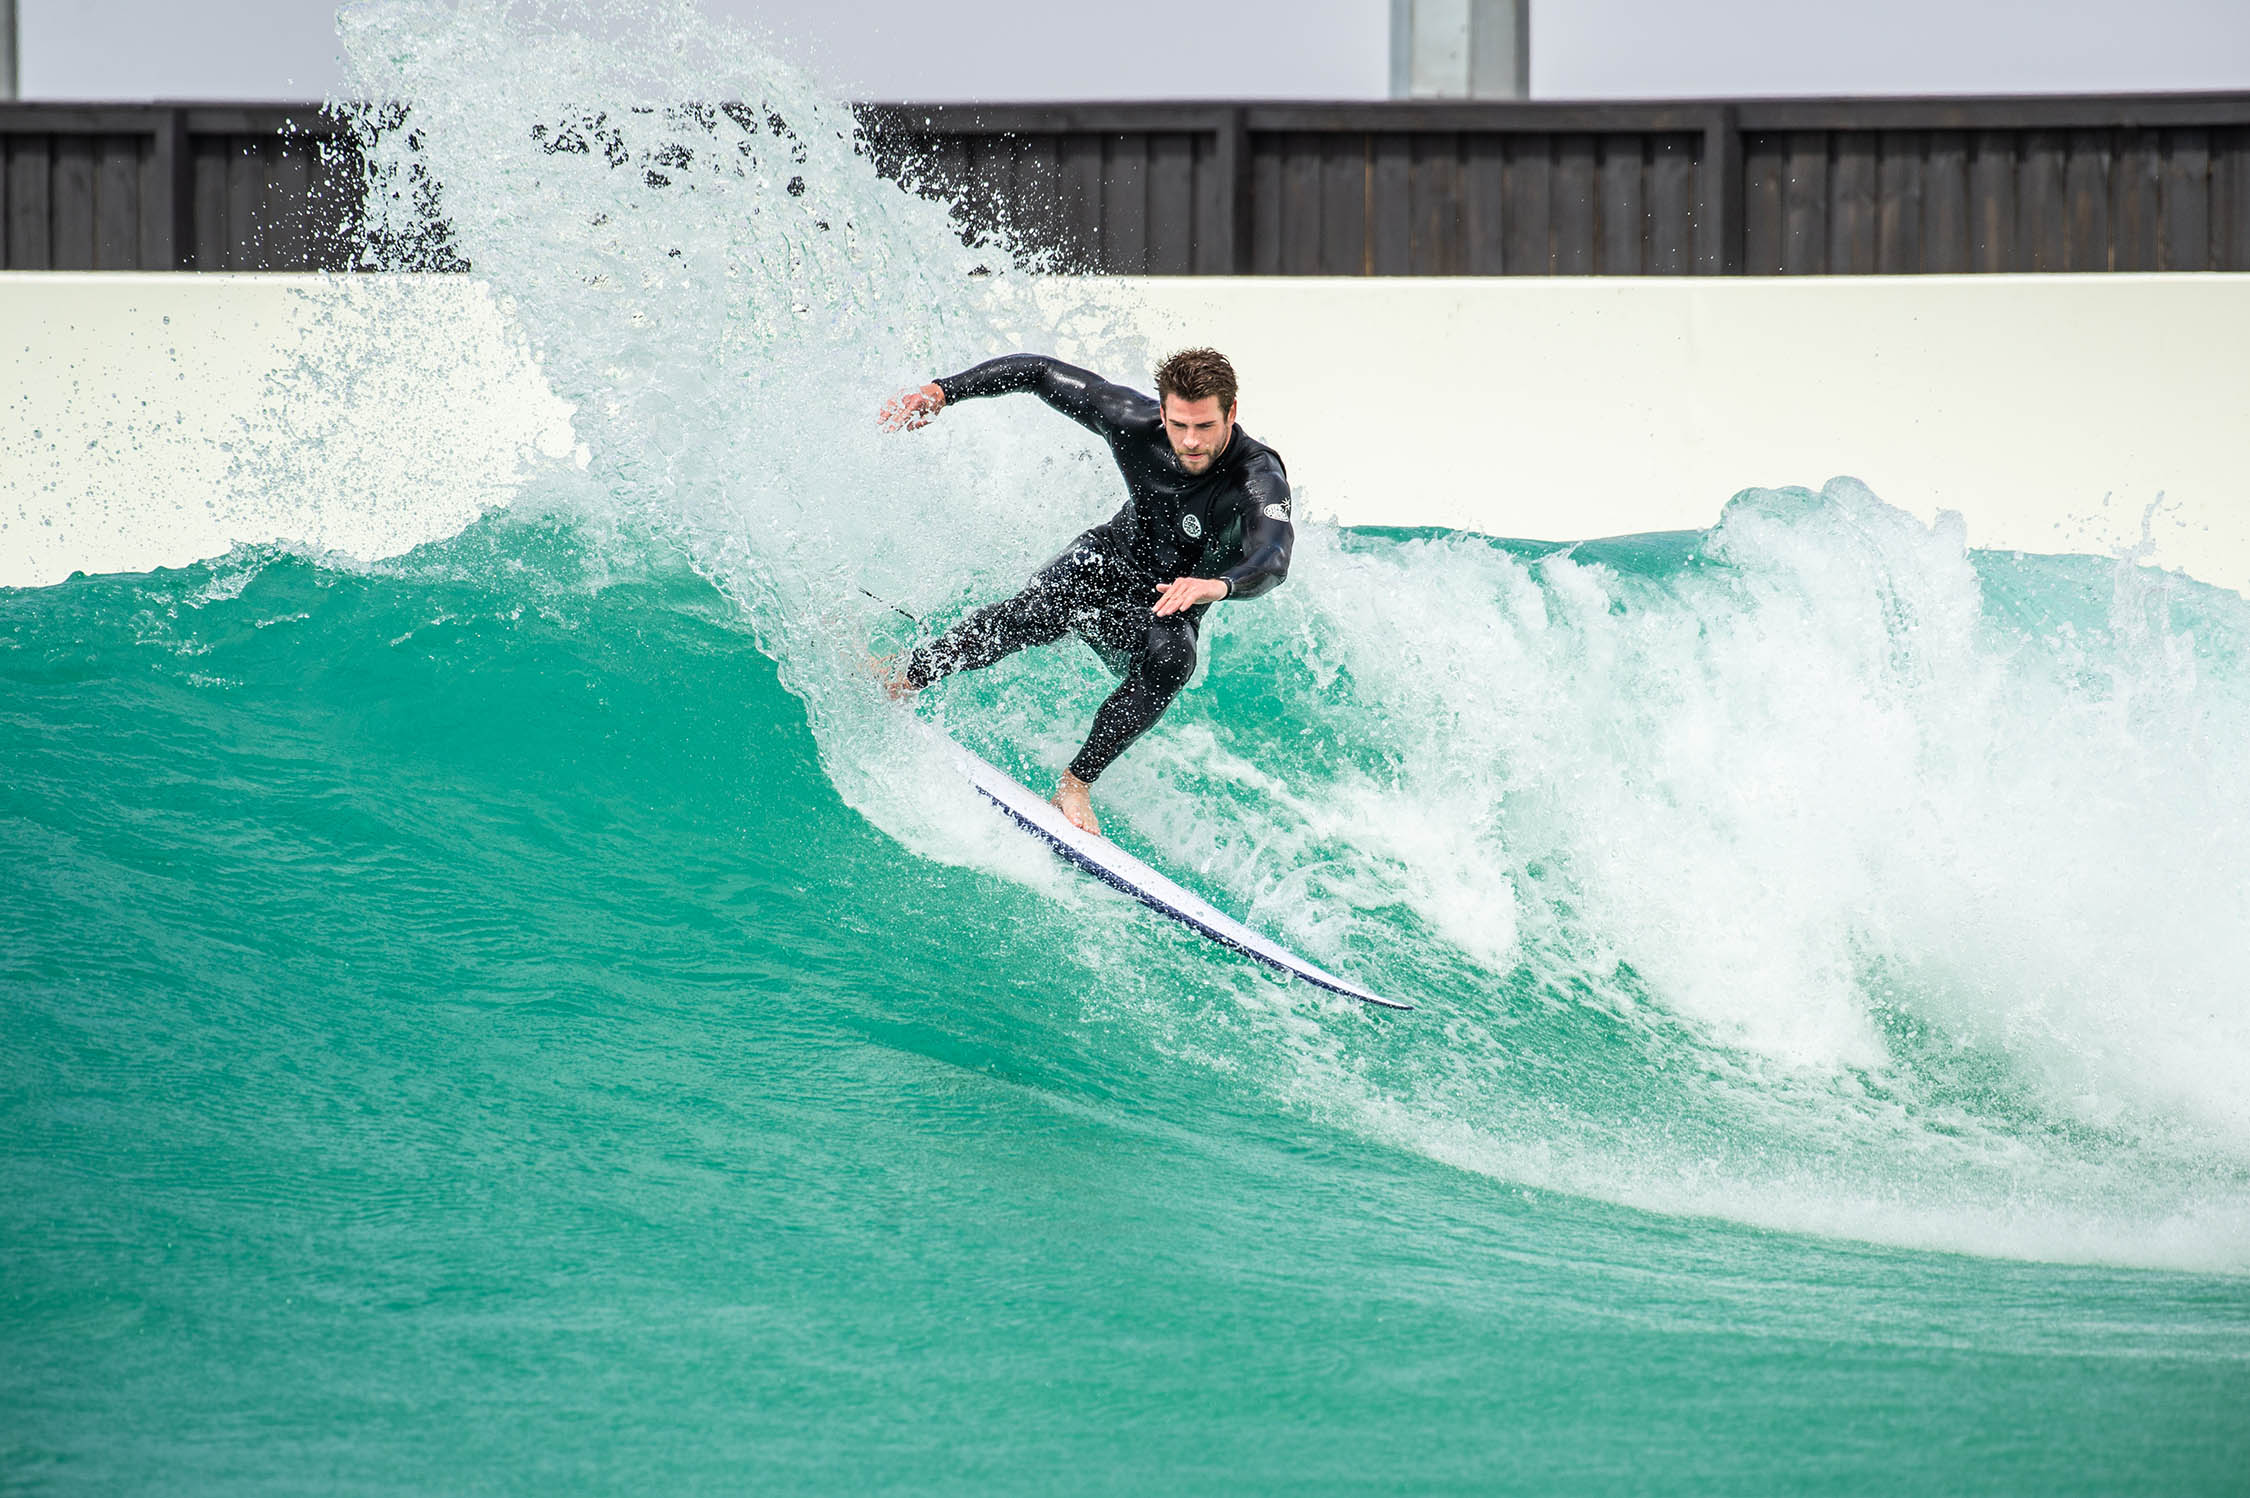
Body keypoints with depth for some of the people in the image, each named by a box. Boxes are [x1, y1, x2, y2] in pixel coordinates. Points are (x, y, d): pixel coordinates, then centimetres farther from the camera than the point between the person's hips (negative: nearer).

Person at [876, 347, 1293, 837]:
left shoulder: (1259, 479, -30)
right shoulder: (1134, 421, -20)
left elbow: (1272, 558, -50)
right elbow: (1041, 374, -7)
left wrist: (1218, 585, -71)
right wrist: (940, 392, -13)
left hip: (1167, 612, -1)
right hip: (1109, 560, 1)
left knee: (1171, 659, -36)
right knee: (1039, 612, -32)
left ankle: (1076, 784, -26)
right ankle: (902, 678, -19)